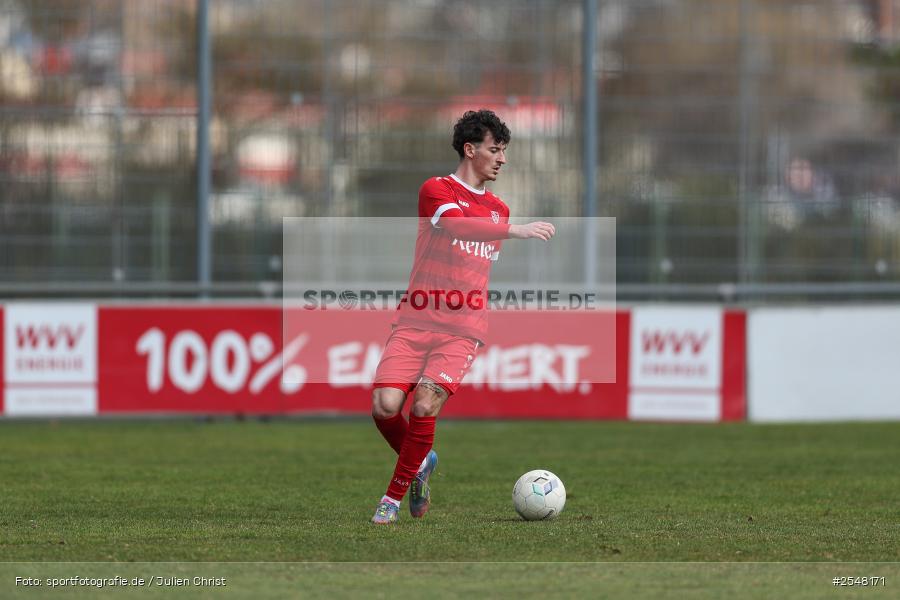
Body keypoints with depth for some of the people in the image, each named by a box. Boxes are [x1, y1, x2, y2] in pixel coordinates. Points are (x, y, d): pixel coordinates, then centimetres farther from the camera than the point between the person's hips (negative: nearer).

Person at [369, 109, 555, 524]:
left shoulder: (498, 209, 18)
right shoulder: (437, 190, -1)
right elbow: (456, 225, -22)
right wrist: (517, 231, -28)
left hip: (463, 330, 3)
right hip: (416, 320, -3)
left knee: (425, 406, -19)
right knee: (385, 406, -17)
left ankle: (395, 495, -4)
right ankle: (420, 462, 14)